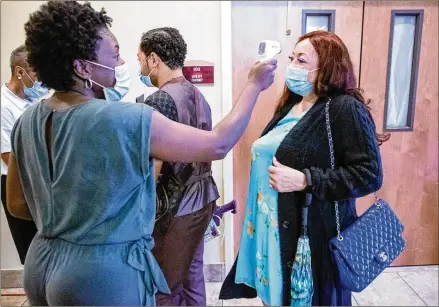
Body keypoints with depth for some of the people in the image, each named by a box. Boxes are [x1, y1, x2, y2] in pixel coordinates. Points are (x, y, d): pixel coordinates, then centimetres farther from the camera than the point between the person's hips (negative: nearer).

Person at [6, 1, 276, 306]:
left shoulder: (27, 121, -3)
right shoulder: (128, 121, -24)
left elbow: (17, 204, 7)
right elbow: (218, 145, -18)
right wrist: (254, 85, -6)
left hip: (43, 264, 7)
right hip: (104, 273, -7)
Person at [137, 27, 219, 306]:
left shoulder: (160, 100, -18)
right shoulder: (198, 95, 8)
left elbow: (153, 167, -20)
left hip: (175, 206, -8)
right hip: (203, 198, 9)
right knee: (192, 275, 22)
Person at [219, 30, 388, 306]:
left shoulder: (346, 109, -15)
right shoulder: (290, 105, 10)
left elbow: (370, 175, -20)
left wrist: (304, 180, -24)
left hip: (314, 232, -7)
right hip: (275, 226, 7)